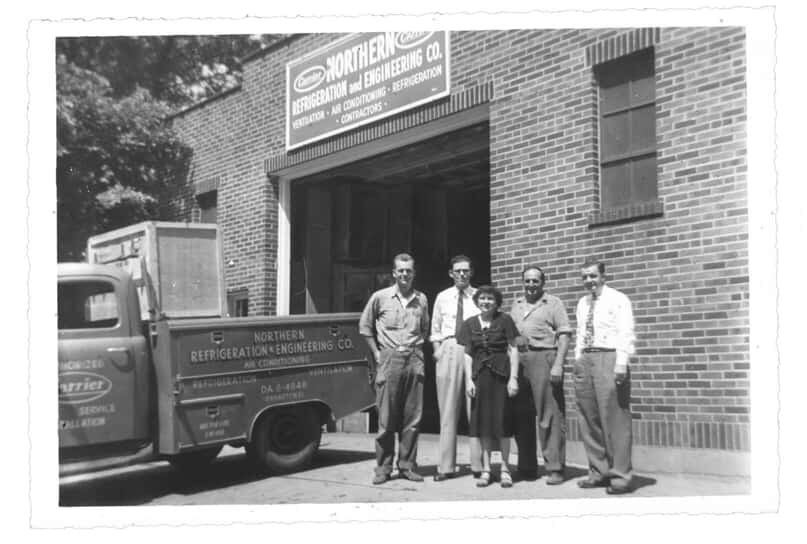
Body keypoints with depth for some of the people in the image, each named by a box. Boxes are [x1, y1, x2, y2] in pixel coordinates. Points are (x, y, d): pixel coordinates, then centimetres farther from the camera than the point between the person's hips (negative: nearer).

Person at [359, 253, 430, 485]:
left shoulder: (421, 300, 9)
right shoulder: (380, 297, 2)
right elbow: (365, 326, 10)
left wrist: (417, 348, 10)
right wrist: (377, 353, 3)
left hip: (414, 360, 2)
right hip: (389, 359, -2)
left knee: (412, 418, 3)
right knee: (386, 418, -2)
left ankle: (407, 466, 12)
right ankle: (383, 468, 6)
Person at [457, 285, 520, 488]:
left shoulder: (504, 320, -1)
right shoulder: (470, 324, 7)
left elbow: (513, 349, -1)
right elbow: (468, 354, 9)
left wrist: (513, 377, -8)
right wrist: (468, 379, 0)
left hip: (501, 373, -3)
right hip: (479, 374, 3)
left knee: (502, 420, -2)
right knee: (482, 421, 4)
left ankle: (504, 468, 8)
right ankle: (485, 469, 10)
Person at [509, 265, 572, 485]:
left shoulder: (553, 303, 4)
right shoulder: (516, 305, 19)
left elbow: (564, 335, -3)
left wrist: (558, 365, -13)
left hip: (544, 358, -5)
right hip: (519, 360, 5)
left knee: (549, 416, -6)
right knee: (521, 416, 7)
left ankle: (554, 468, -2)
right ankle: (527, 467, 16)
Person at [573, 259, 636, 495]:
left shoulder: (618, 300, 0)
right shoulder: (582, 304, 20)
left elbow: (625, 334, -8)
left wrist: (621, 364, -18)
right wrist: (577, 362, 13)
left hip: (608, 358, -7)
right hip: (584, 360, 7)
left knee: (614, 420, -6)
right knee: (589, 420, 7)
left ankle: (620, 476, -1)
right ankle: (598, 472, 16)